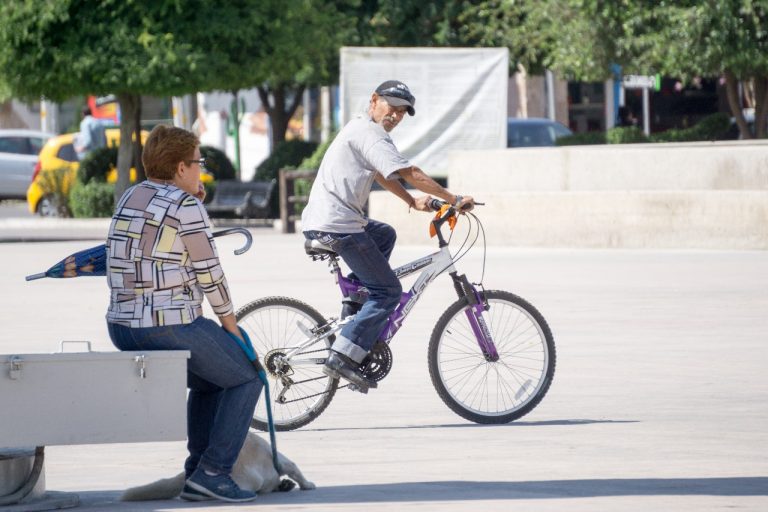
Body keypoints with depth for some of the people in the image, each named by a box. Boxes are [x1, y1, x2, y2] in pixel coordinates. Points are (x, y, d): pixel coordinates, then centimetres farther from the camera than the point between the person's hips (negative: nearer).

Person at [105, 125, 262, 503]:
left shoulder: (131, 197, 13)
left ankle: (196, 474, 25)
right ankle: (213, 472, -1)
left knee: (210, 381, 29)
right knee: (246, 379, 9)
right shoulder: (184, 206, -11)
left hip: (122, 327, 8)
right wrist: (229, 322, 6)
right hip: (170, 327, -8)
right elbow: (208, 272, -8)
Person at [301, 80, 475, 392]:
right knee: (388, 292, -5)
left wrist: (412, 202, 24)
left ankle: (353, 315, 22)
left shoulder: (358, 129, 23)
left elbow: (381, 175, 33)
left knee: (385, 235, 34)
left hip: (319, 219, 10)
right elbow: (410, 174, -18)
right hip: (337, 225, -10)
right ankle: (343, 359, -13)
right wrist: (453, 199, -13)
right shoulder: (369, 133, -11)